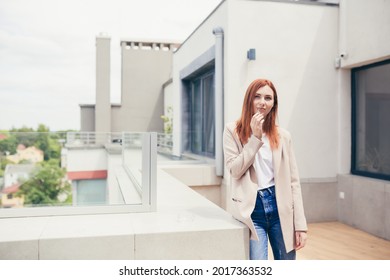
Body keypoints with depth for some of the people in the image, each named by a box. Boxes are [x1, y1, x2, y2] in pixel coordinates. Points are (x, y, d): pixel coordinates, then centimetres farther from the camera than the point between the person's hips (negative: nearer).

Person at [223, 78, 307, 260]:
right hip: (252, 210, -2)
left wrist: (300, 224, 0)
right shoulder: (233, 131, 0)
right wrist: (255, 137, -14)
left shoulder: (282, 135, 5)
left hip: (280, 208, 3)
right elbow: (234, 170, -9)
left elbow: (293, 181, 4)